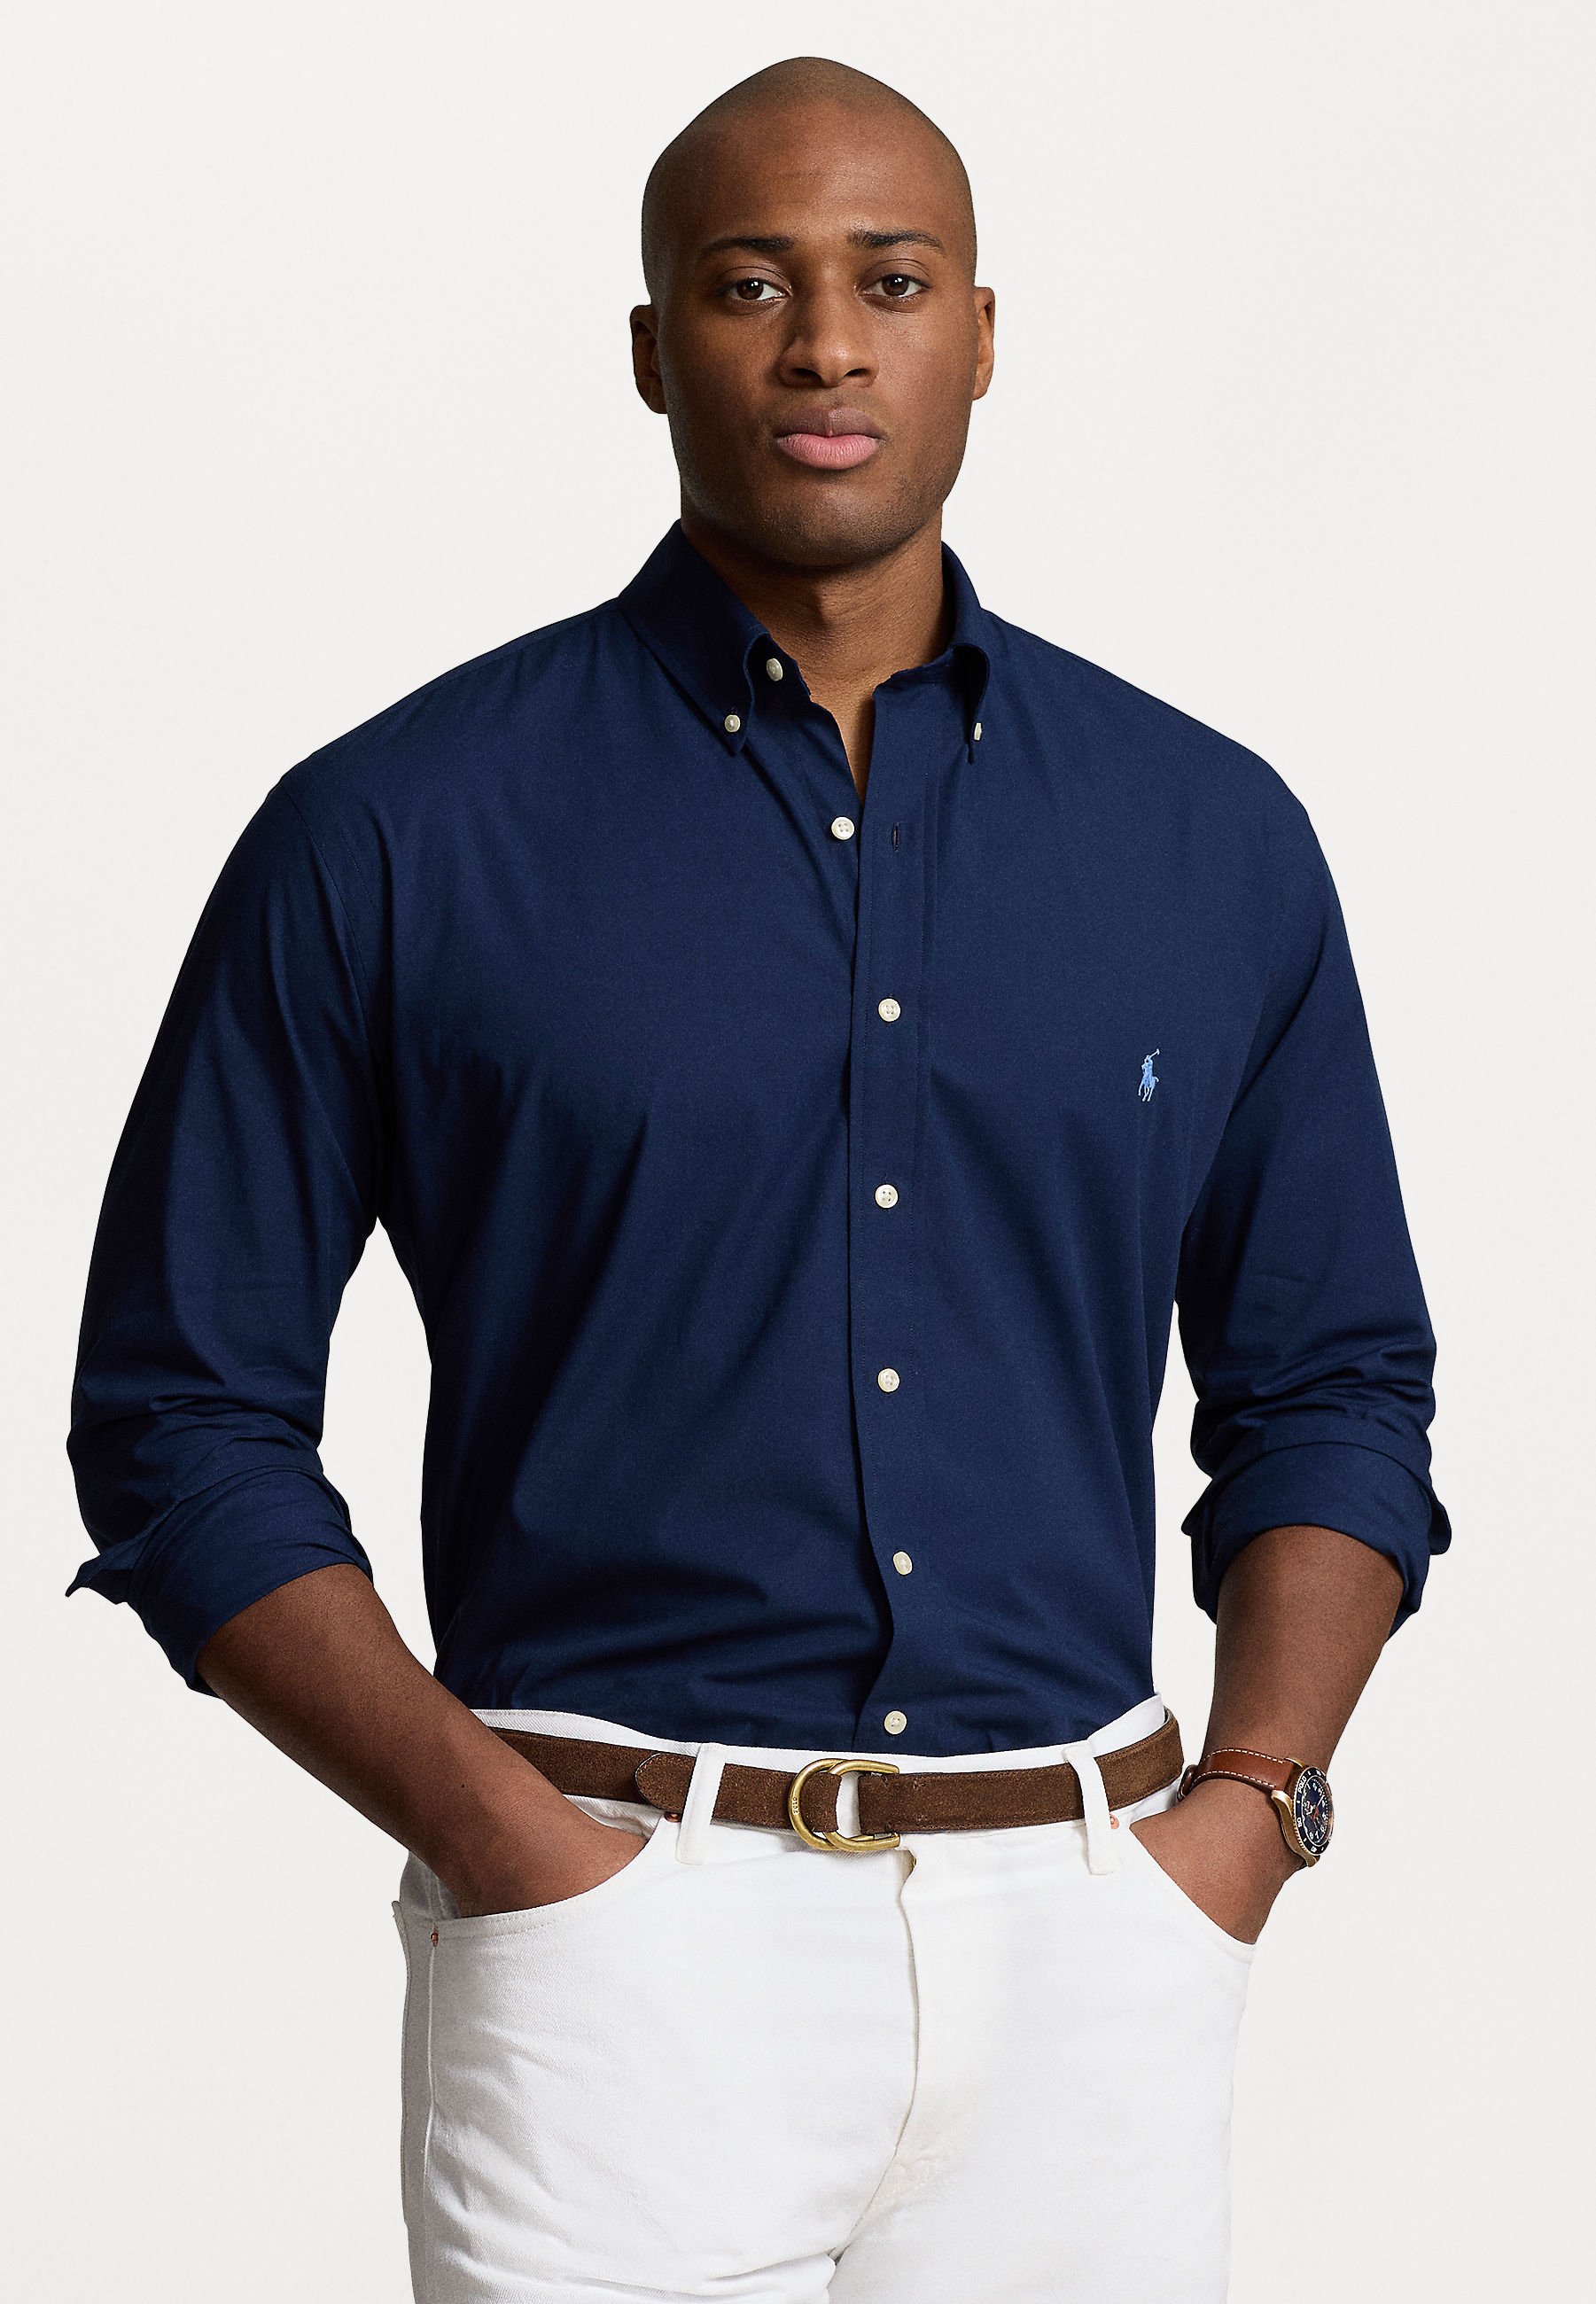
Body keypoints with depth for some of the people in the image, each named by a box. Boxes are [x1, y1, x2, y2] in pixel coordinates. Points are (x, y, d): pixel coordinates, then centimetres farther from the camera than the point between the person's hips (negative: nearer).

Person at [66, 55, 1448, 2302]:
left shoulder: (1209, 836, 8)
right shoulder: (393, 835, -1)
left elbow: (1333, 1383, 15)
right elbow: (186, 1419, 0)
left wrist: (1251, 1803, 0)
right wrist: (501, 1834, -9)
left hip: (1091, 1946, 3)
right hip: (623, 1934, -2)